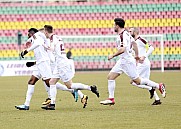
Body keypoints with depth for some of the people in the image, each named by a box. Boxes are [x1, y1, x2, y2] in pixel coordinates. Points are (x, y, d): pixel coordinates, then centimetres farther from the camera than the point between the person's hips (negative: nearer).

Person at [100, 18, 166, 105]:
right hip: (122, 61, 10)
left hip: (127, 61, -10)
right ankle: (111, 99, 5)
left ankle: (159, 86, 8)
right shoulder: (126, 33, 10)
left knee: (137, 81, -3)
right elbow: (134, 43, 21)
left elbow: (122, 50, -29)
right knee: (110, 76, 4)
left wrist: (112, 55, -19)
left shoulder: (122, 36, -20)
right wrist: (136, 55, 31)